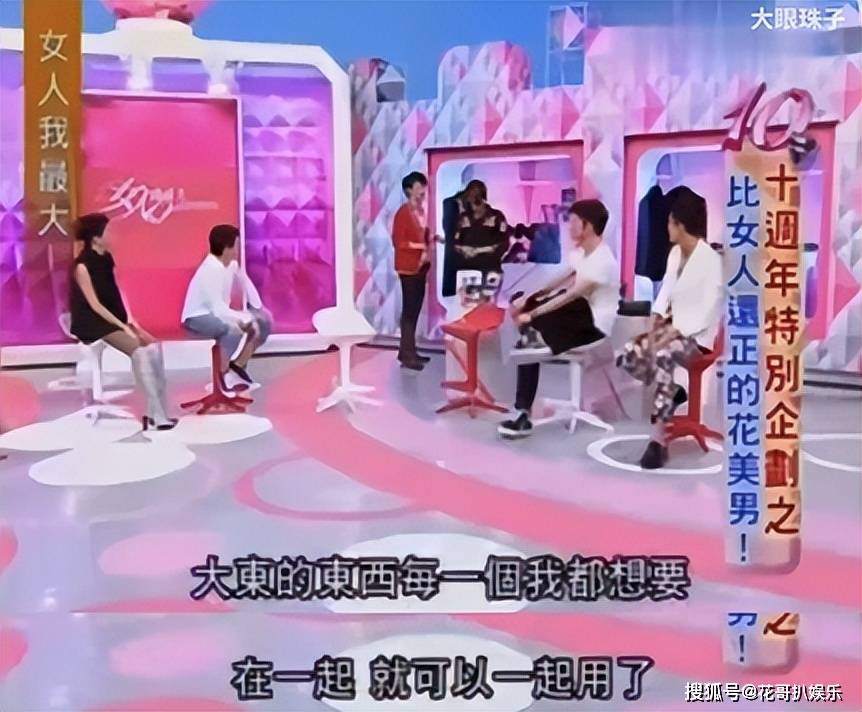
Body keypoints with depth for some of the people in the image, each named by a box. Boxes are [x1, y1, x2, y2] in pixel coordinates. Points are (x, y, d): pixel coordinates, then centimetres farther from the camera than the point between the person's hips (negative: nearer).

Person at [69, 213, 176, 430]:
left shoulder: (107, 258, 9)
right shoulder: (83, 266, -14)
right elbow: (95, 305, -17)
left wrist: (129, 321, -1)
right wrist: (123, 327, -20)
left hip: (113, 319, 8)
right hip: (93, 323, -7)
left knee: (153, 346, -14)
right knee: (139, 350, -27)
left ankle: (158, 411, -16)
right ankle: (156, 415, -26)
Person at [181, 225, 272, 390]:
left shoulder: (231, 264, -4)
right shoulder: (210, 271, -29)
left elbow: (246, 283, 13)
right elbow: (218, 309, -35)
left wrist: (258, 308, 4)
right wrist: (245, 319, -33)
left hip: (219, 313, 9)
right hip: (198, 317, -9)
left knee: (264, 322, 2)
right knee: (233, 329, -38)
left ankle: (239, 366, 11)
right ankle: (224, 375, -20)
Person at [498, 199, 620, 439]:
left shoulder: (603, 261, -25)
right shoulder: (581, 251, 5)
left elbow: (570, 295, -27)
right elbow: (559, 282, 6)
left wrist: (531, 314, -26)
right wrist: (526, 300, -7)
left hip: (594, 324, -9)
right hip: (582, 309, 9)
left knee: (528, 350, -22)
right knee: (521, 302, -2)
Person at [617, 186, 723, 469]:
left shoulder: (711, 260, -15)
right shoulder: (675, 253, 10)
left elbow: (707, 314, -18)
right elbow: (665, 293, 10)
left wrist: (673, 332, -24)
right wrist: (655, 322, -8)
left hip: (697, 335, -8)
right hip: (672, 327, 8)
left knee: (663, 356, -38)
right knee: (628, 355, -16)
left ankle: (658, 438, -37)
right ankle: (673, 393, 8)